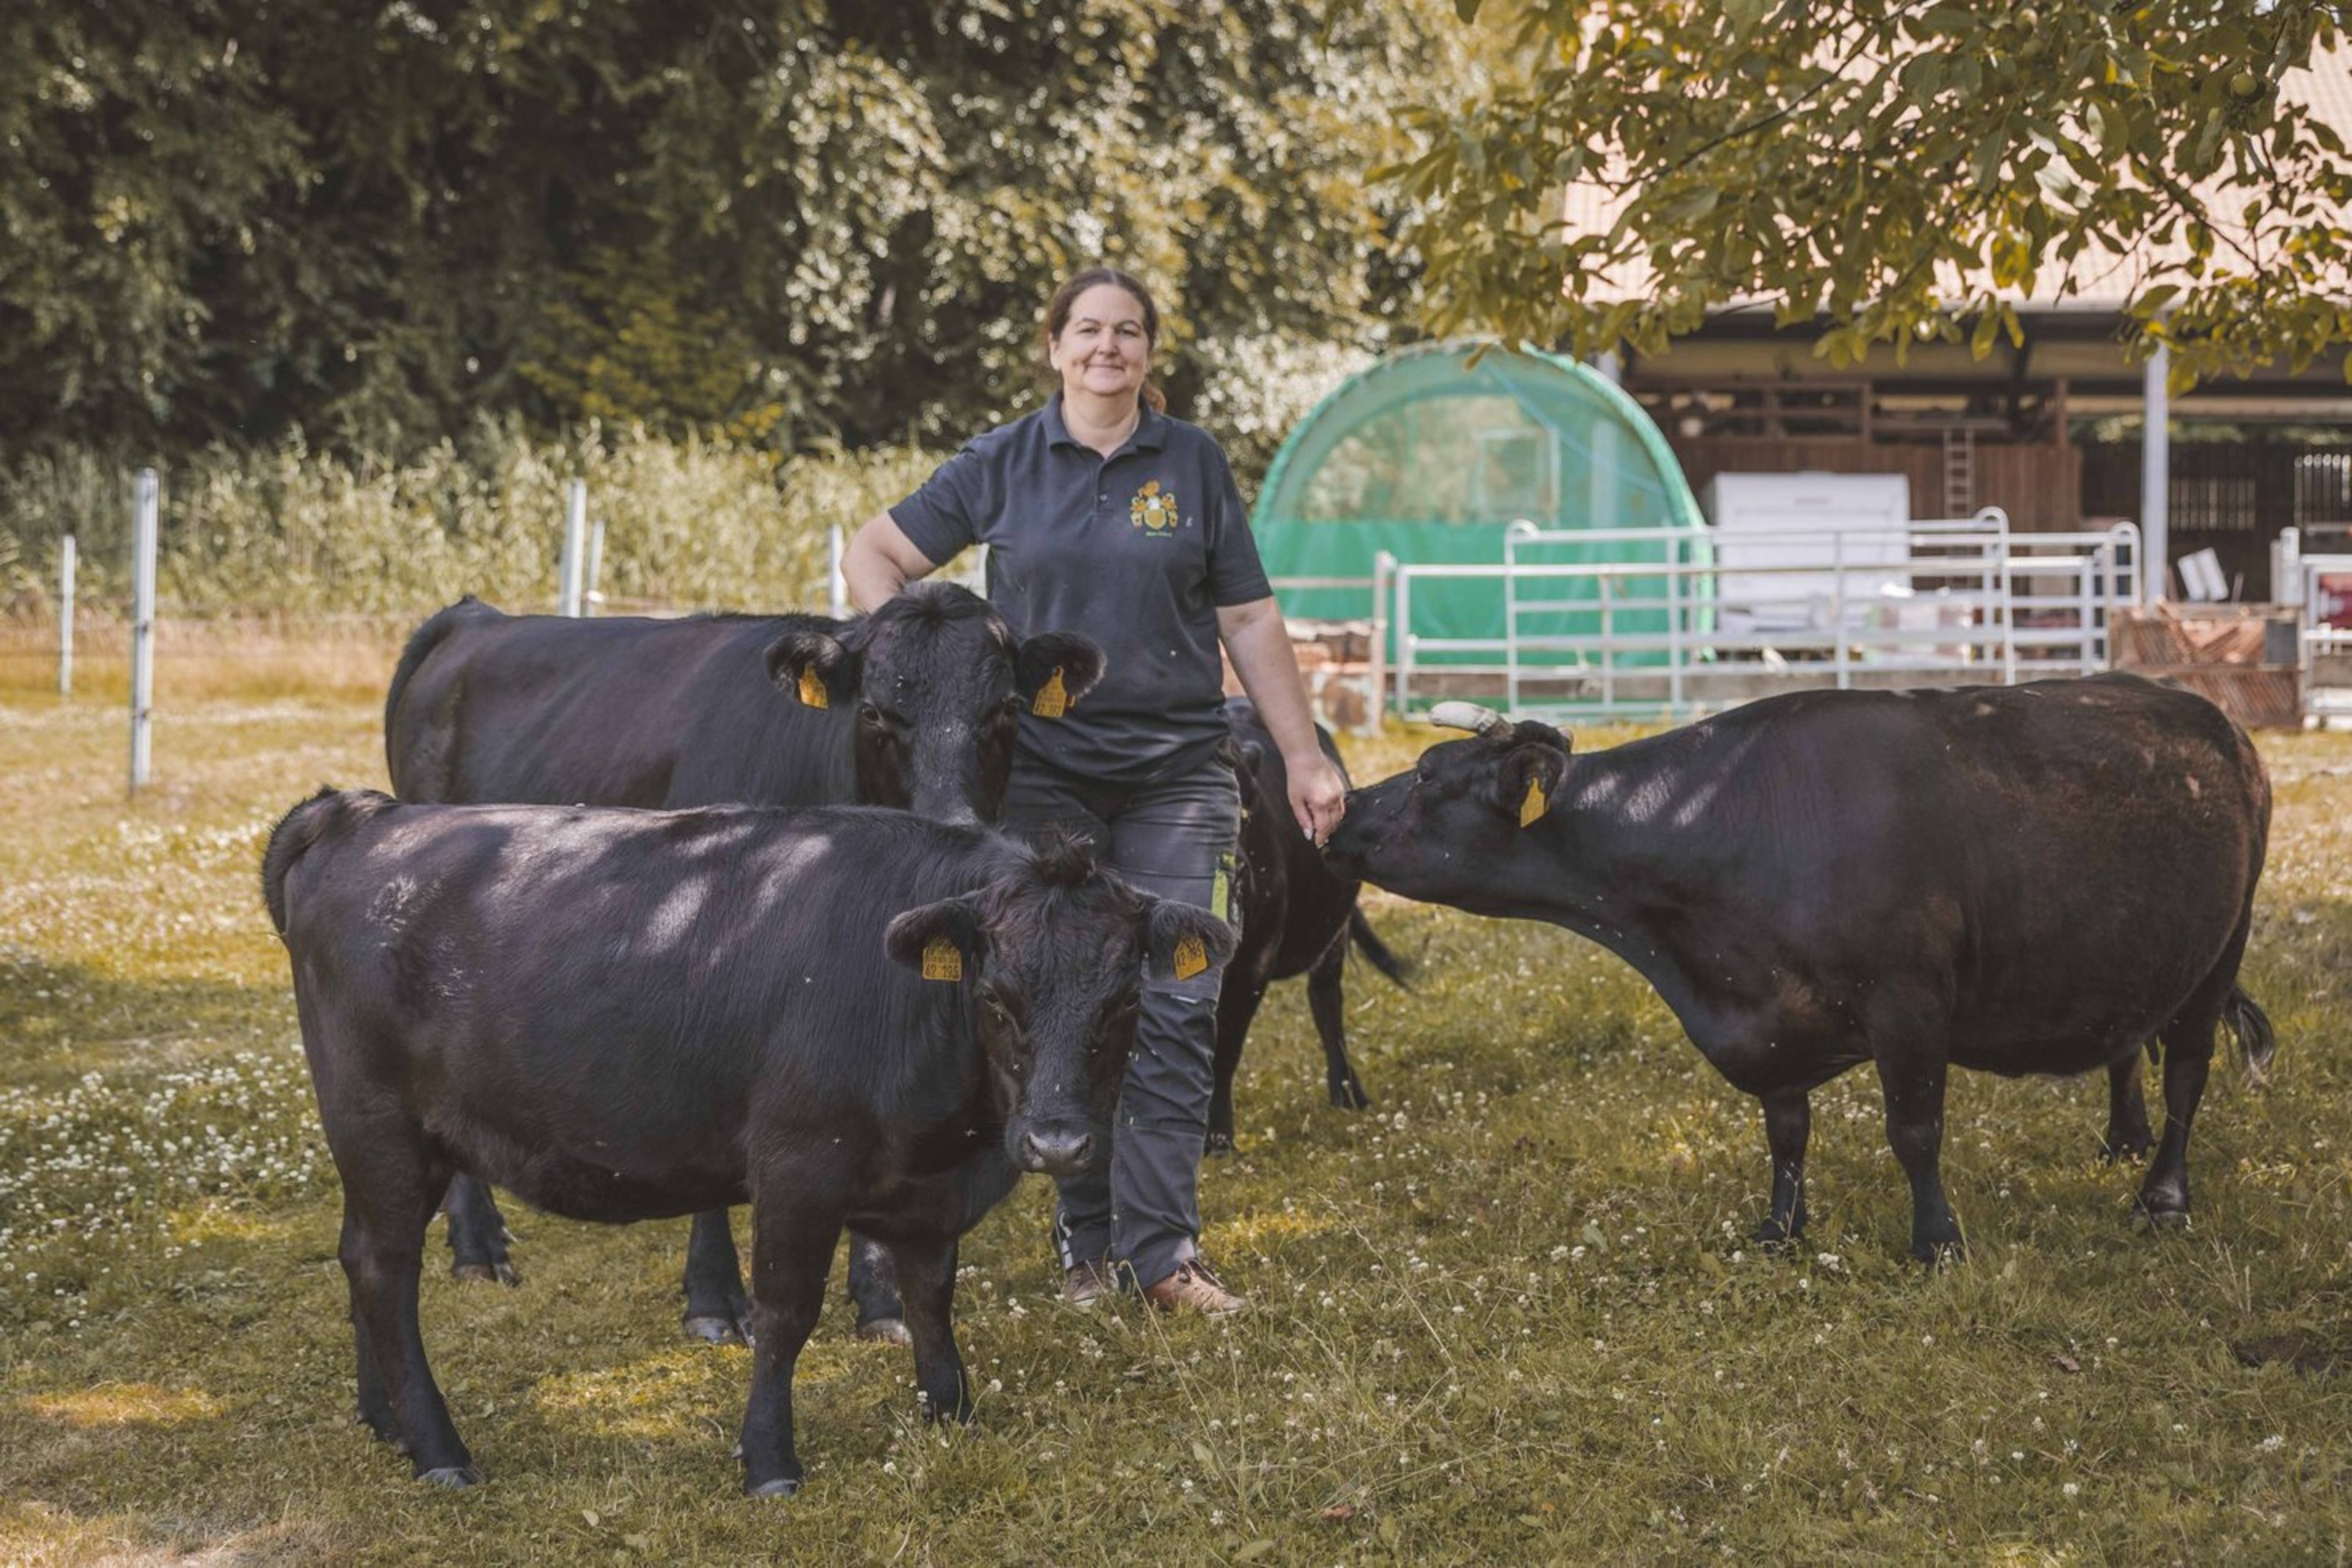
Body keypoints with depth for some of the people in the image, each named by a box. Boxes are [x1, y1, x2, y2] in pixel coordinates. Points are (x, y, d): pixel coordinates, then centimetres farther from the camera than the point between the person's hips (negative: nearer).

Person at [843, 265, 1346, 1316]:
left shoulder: (1193, 464, 6)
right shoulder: (1002, 465, 4)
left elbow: (1249, 621, 7)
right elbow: (874, 556, 10)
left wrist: (1303, 759, 5)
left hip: (1177, 770, 0)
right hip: (1044, 772, 0)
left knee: (1176, 1009, -5)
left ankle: (1165, 1254, -2)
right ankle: (1086, 1245, 15)